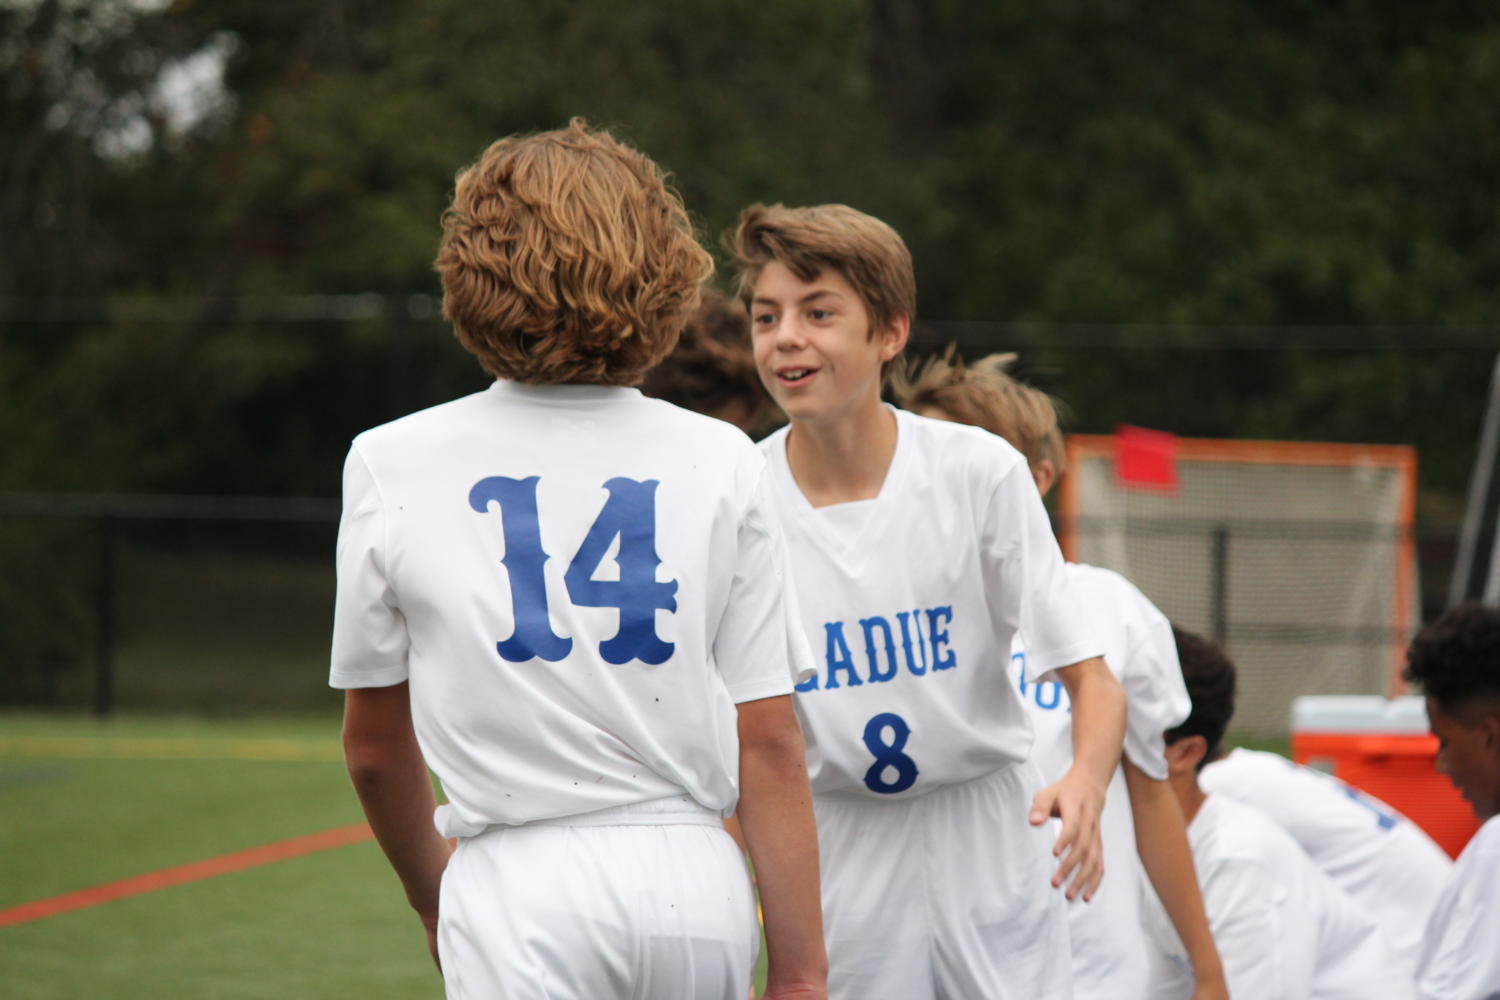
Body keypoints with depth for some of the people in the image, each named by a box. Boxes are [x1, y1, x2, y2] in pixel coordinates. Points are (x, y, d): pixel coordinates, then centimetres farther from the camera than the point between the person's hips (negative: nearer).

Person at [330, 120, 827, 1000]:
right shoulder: (722, 463, 2)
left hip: (523, 888, -2)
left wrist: (431, 891, 28)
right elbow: (770, 747, -1)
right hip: (697, 885, 2)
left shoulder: (392, 465, 1)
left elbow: (375, 747, 10)